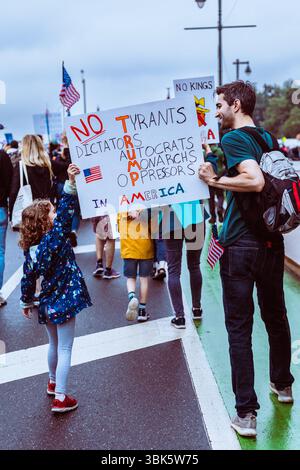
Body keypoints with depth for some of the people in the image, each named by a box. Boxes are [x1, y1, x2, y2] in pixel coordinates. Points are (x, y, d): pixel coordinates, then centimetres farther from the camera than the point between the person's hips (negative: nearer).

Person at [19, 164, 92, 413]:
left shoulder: (30, 248, -2)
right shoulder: (55, 238, -19)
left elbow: (28, 278, 5)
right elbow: (66, 211, -29)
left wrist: (26, 302, 17)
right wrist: (71, 183, -31)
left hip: (48, 304, 7)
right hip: (64, 301, -7)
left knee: (54, 345, 26)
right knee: (65, 349, 2)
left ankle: (53, 383, 44)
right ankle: (61, 399, 6)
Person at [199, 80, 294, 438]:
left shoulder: (233, 139, -13)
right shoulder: (268, 137, 10)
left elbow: (254, 180, -29)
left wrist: (214, 180, -16)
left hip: (240, 245, -7)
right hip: (272, 241, 7)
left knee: (239, 329, 0)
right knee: (275, 317, 21)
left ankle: (246, 414, 5)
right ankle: (282, 385, 40)